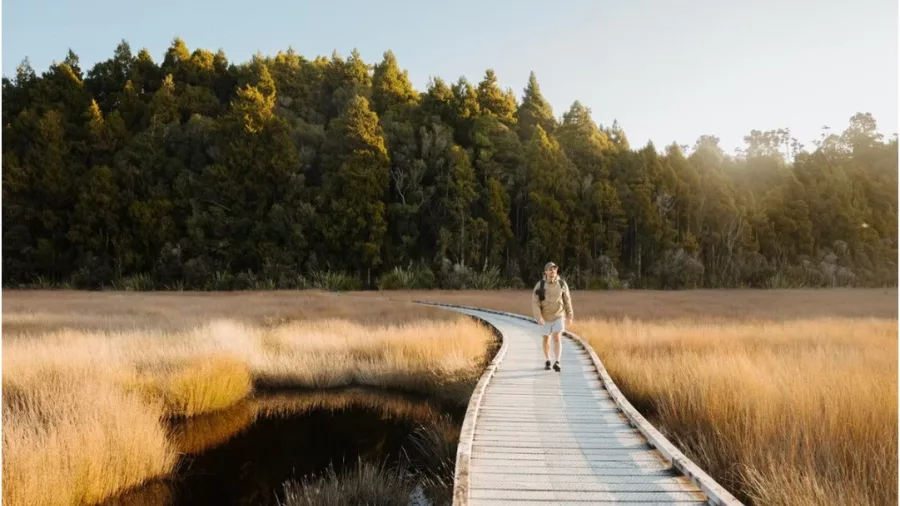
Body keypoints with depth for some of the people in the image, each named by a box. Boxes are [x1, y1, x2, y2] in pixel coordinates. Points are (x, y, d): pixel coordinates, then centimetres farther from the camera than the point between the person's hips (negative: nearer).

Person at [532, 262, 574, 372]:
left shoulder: (562, 284, -10)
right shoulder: (540, 285, -15)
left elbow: (567, 301, 1)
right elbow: (535, 302, -16)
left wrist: (569, 316, 5)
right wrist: (538, 317, -27)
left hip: (559, 317, 0)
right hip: (546, 317, 1)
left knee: (557, 339, -16)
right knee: (546, 339, 13)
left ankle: (557, 363, -21)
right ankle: (547, 361, 30)